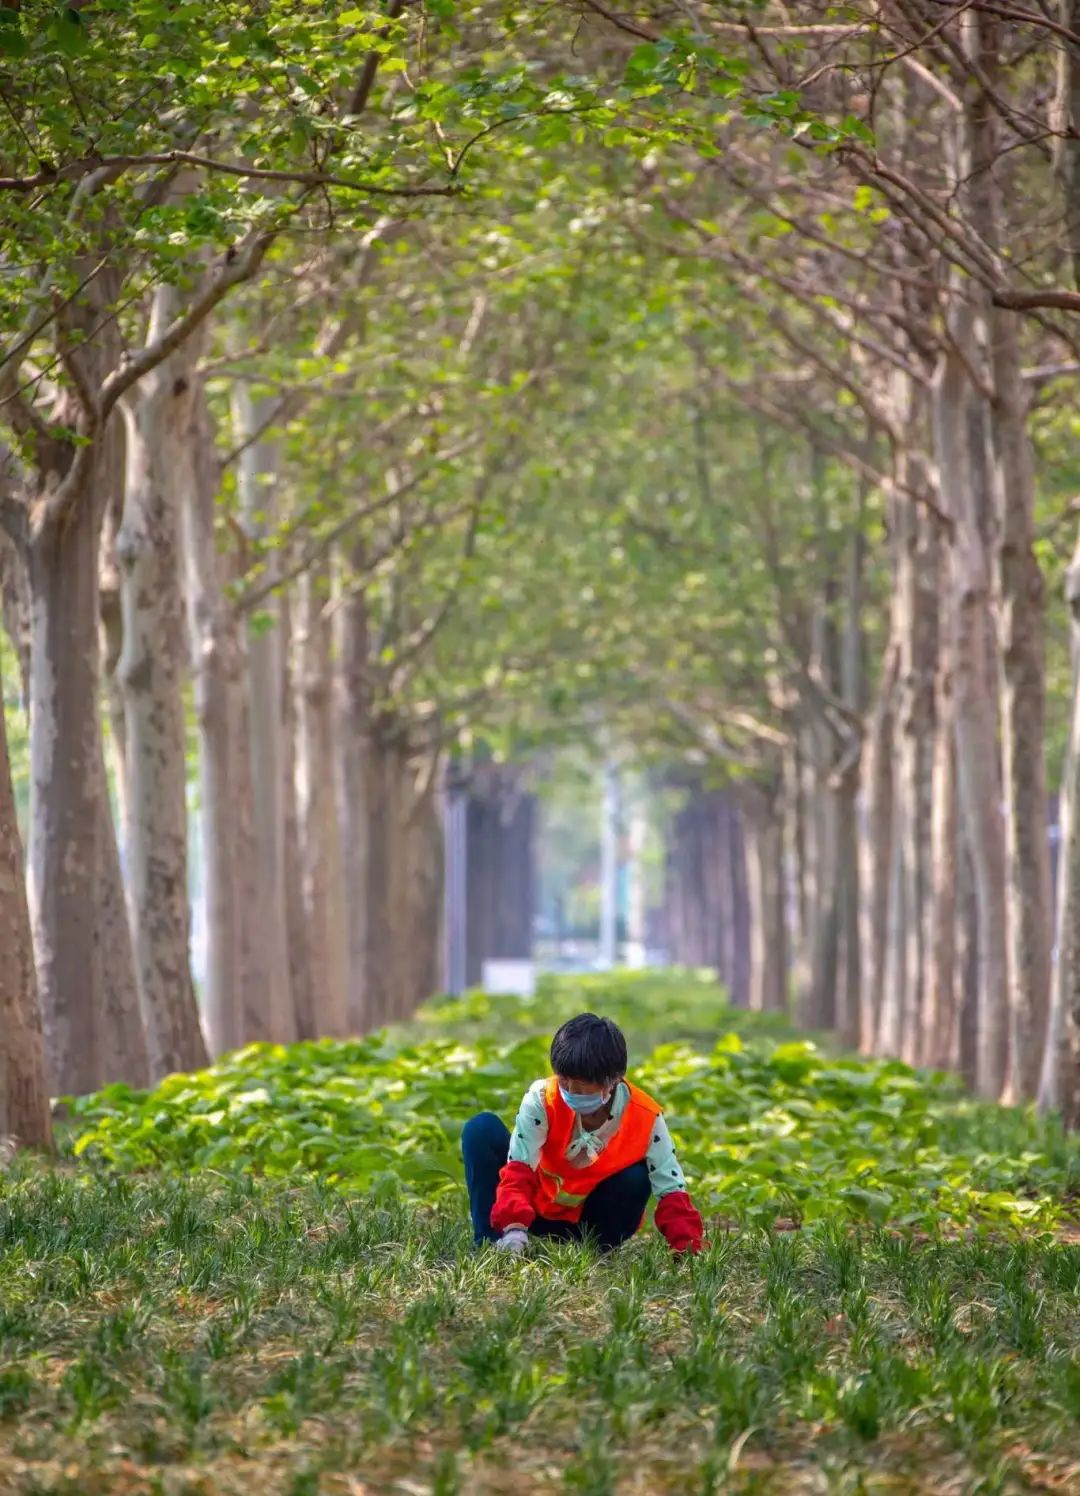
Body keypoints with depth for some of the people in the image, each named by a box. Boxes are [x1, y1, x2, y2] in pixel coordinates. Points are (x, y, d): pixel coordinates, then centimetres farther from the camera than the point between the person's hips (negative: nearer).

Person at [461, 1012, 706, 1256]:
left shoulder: (645, 1118, -23)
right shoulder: (542, 1099, -25)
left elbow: (671, 1190, -22)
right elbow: (519, 1169, -30)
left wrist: (687, 1245, -38)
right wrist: (514, 1228, -46)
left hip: (587, 1221, 0)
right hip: (534, 1207, 0)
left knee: (636, 1179, -31)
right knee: (482, 1128, -21)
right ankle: (489, 1244, -21)